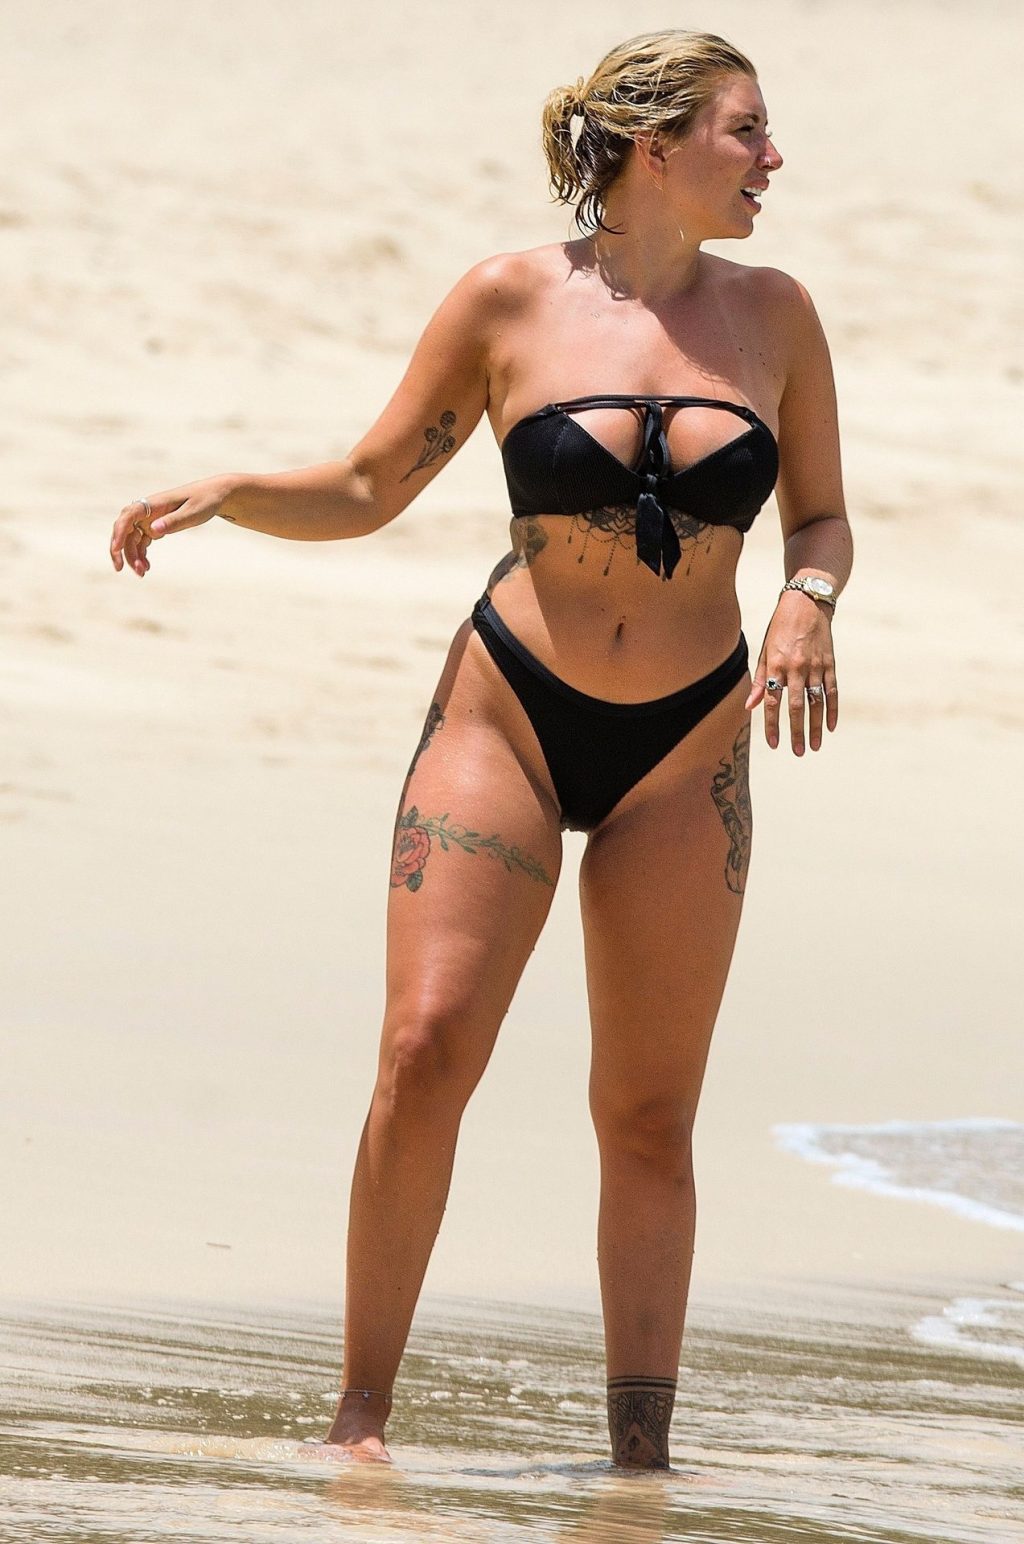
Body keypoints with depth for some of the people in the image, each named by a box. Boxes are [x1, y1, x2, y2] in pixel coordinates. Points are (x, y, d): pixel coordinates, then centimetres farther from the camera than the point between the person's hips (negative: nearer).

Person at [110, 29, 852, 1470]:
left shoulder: (770, 313, 1)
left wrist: (807, 603, -10)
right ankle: (361, 1416, -5)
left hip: (687, 752, 2)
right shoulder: (511, 300, -4)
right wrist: (225, 491, -12)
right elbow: (369, 488, 4)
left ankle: (642, 1459, 9)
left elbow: (822, 518, 11)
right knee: (426, 1049, -15)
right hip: (509, 715, -2)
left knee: (650, 1118, 2)